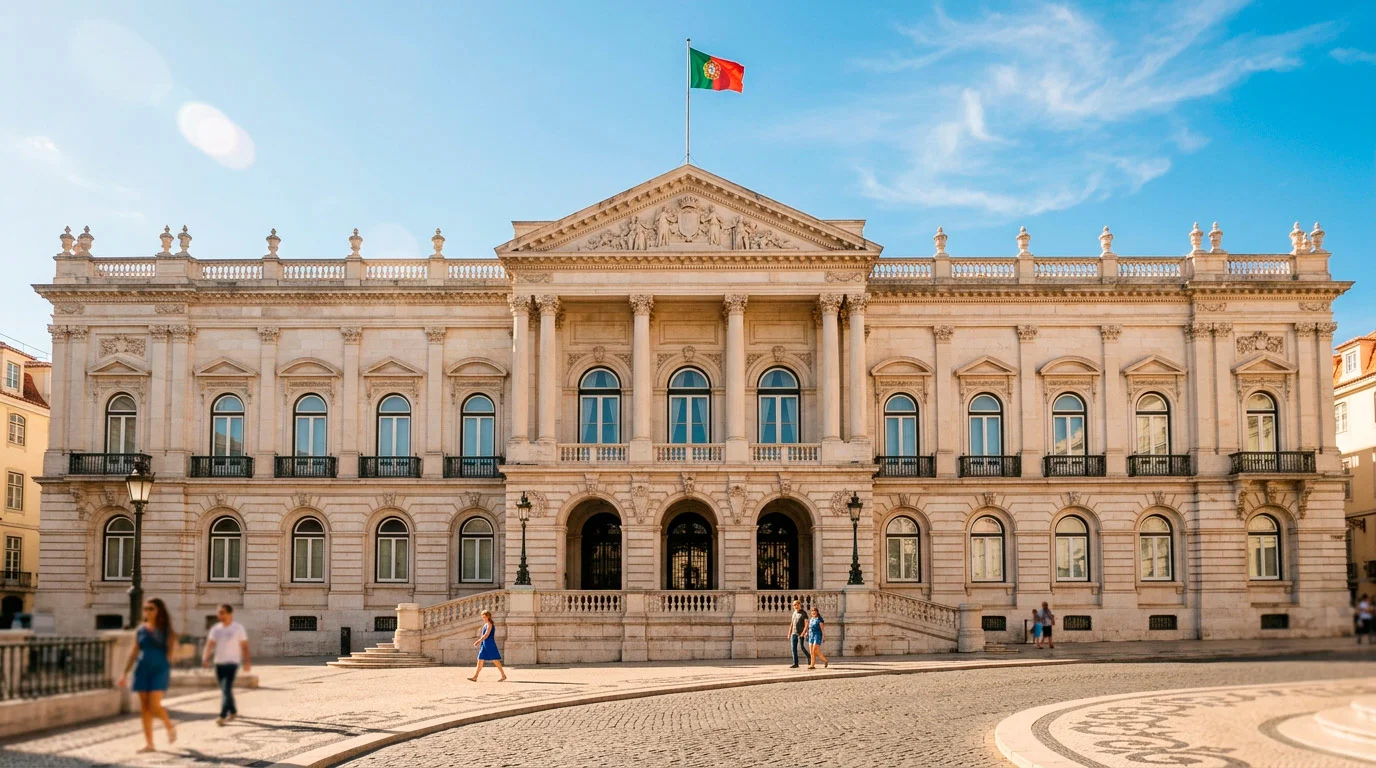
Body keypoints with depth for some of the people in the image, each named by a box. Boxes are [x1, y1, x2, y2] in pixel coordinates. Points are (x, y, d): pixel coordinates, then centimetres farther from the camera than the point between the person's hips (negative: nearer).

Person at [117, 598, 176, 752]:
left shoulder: (165, 629, 0)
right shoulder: (140, 630, 9)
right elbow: (134, 652, 11)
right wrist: (125, 673, 8)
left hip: (160, 670, -4)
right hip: (142, 669, 4)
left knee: (154, 706, -14)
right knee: (144, 708, 4)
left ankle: (169, 726, 15)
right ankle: (149, 744, 11)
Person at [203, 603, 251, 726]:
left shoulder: (238, 628, -3)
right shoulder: (215, 629, 8)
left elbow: (244, 646, -2)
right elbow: (210, 644, 0)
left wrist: (246, 661, -5)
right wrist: (206, 658, -16)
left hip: (232, 663, -5)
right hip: (219, 663, 5)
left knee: (226, 689, -15)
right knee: (225, 690, 14)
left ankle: (223, 716, -19)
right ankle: (233, 711, 30)